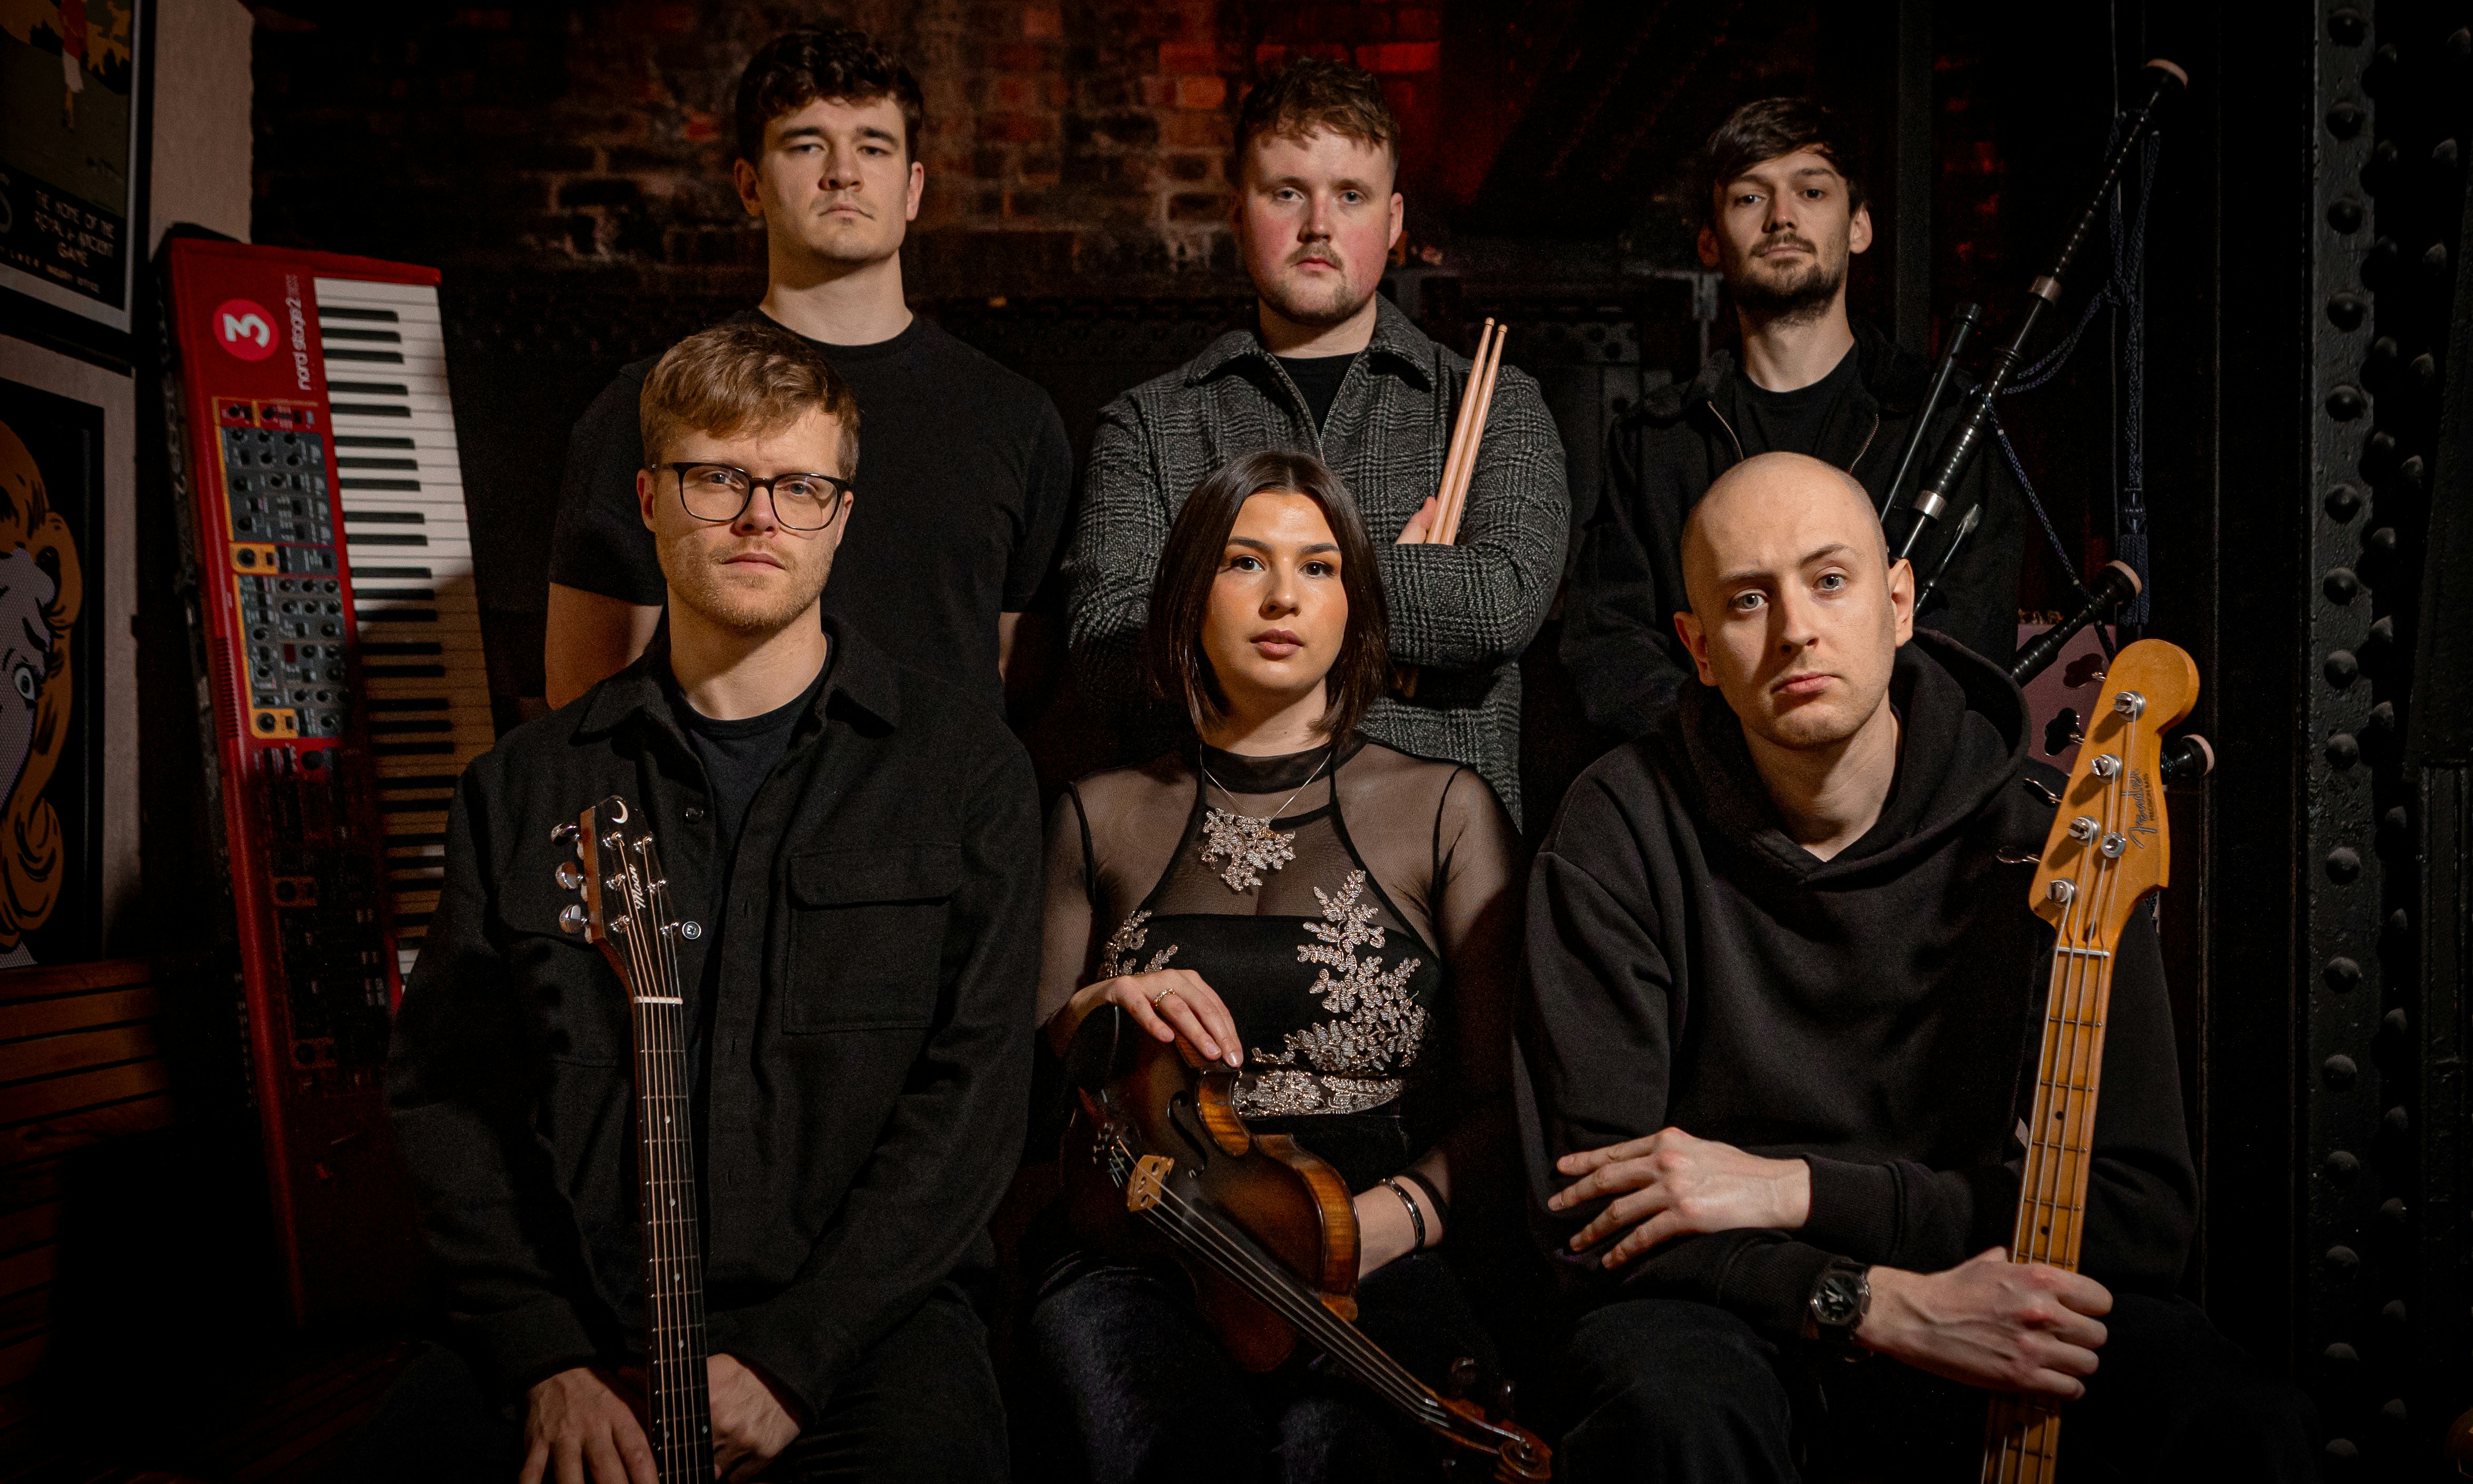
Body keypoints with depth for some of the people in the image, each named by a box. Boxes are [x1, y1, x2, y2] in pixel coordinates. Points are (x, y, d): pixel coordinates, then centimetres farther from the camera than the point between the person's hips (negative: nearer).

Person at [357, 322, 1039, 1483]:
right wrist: (546, 1360, -5)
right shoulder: (527, 783, 10)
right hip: (571, 1317, 2)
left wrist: (789, 1358, -11)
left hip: (860, 1313, -2)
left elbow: (972, 1092, -4)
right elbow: (445, 1085, 7)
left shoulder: (964, 767, 2)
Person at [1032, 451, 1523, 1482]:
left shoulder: (1444, 810, 12)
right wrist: (1095, 1010, -3)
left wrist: (1378, 1220, -12)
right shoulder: (1103, 817, 16)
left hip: (1371, 1267, 0)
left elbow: (1502, 1100, 6)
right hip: (1138, 1257, 1)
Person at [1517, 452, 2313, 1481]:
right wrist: (1880, 1305, -27)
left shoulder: (2043, 833, -7)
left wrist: (1800, 1188, -19)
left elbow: (2145, 1210, -10)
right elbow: (1590, 1212, -13)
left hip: (1999, 1303, 2)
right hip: (1721, 1316, -2)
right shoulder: (1622, 835, -11)